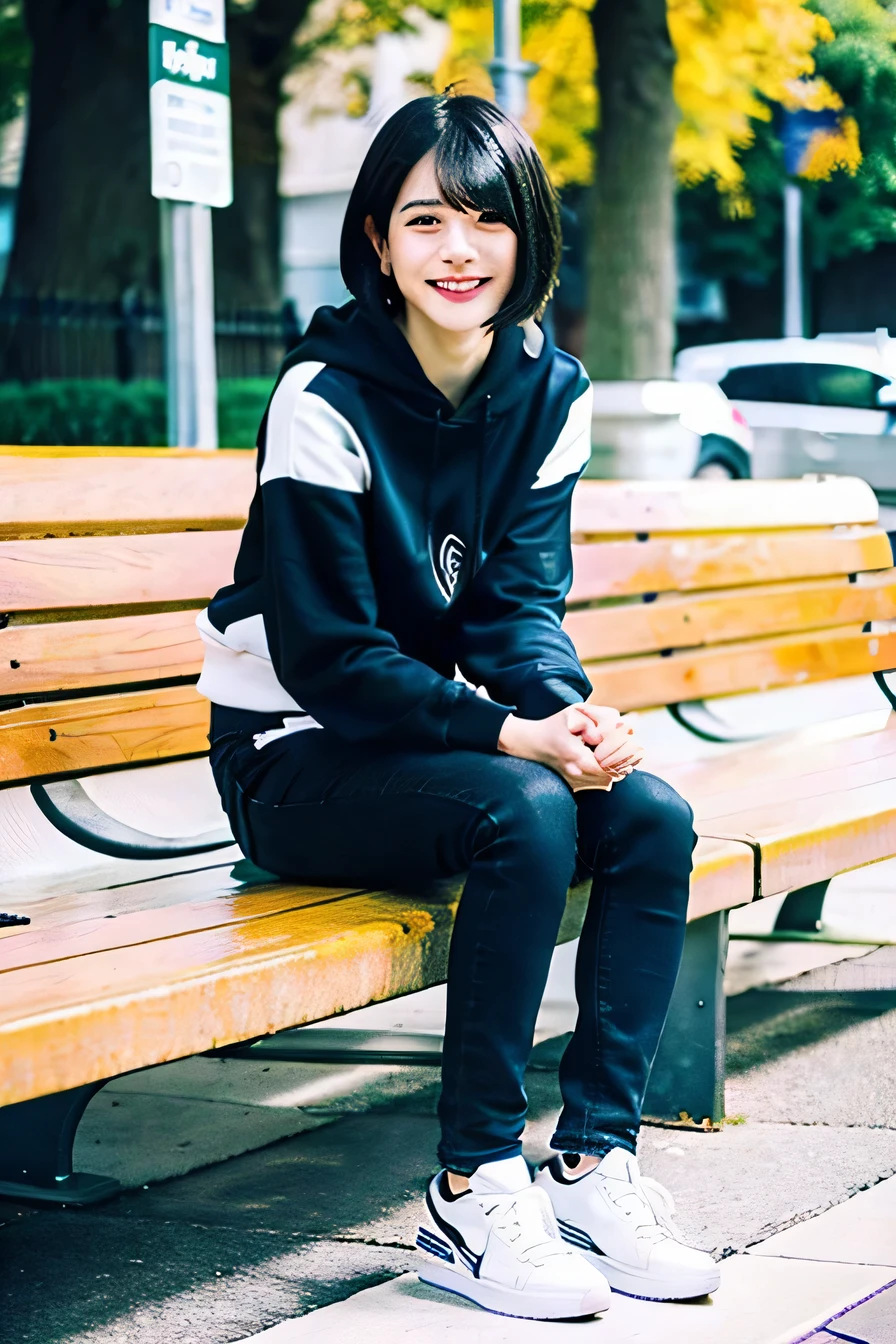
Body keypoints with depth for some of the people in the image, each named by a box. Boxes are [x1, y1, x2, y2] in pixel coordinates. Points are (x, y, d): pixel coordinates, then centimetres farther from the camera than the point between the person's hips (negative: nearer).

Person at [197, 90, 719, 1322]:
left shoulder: (550, 392, 1)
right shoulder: (326, 399, -18)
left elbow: (522, 600, -2)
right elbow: (329, 656, -20)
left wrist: (569, 712, -24)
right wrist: (513, 737, -28)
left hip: (438, 730, 6)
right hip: (297, 758, -6)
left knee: (653, 817, -18)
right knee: (524, 812, -31)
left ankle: (596, 1161, -11)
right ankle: (474, 1196, -24)